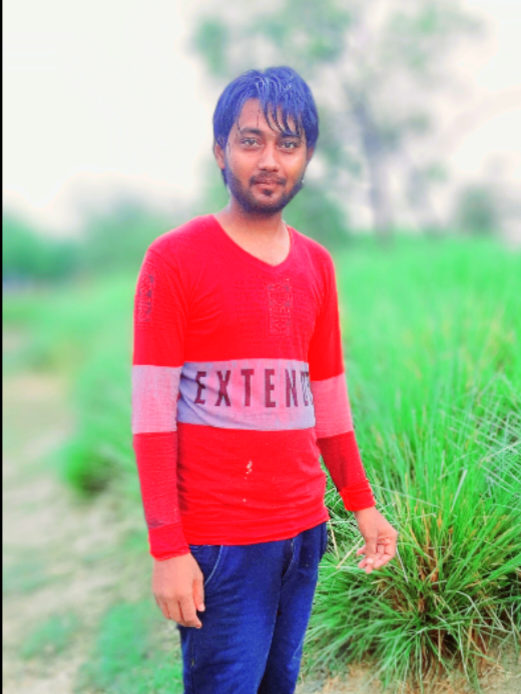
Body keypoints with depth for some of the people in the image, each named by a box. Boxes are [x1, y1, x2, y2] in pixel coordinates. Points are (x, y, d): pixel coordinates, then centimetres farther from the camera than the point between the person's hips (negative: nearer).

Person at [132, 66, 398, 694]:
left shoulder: (316, 266, 10)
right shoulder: (174, 259, -7)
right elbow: (153, 415, -10)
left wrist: (361, 503, 14)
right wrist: (167, 549, -13)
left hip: (303, 530, 5)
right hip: (218, 541, -5)